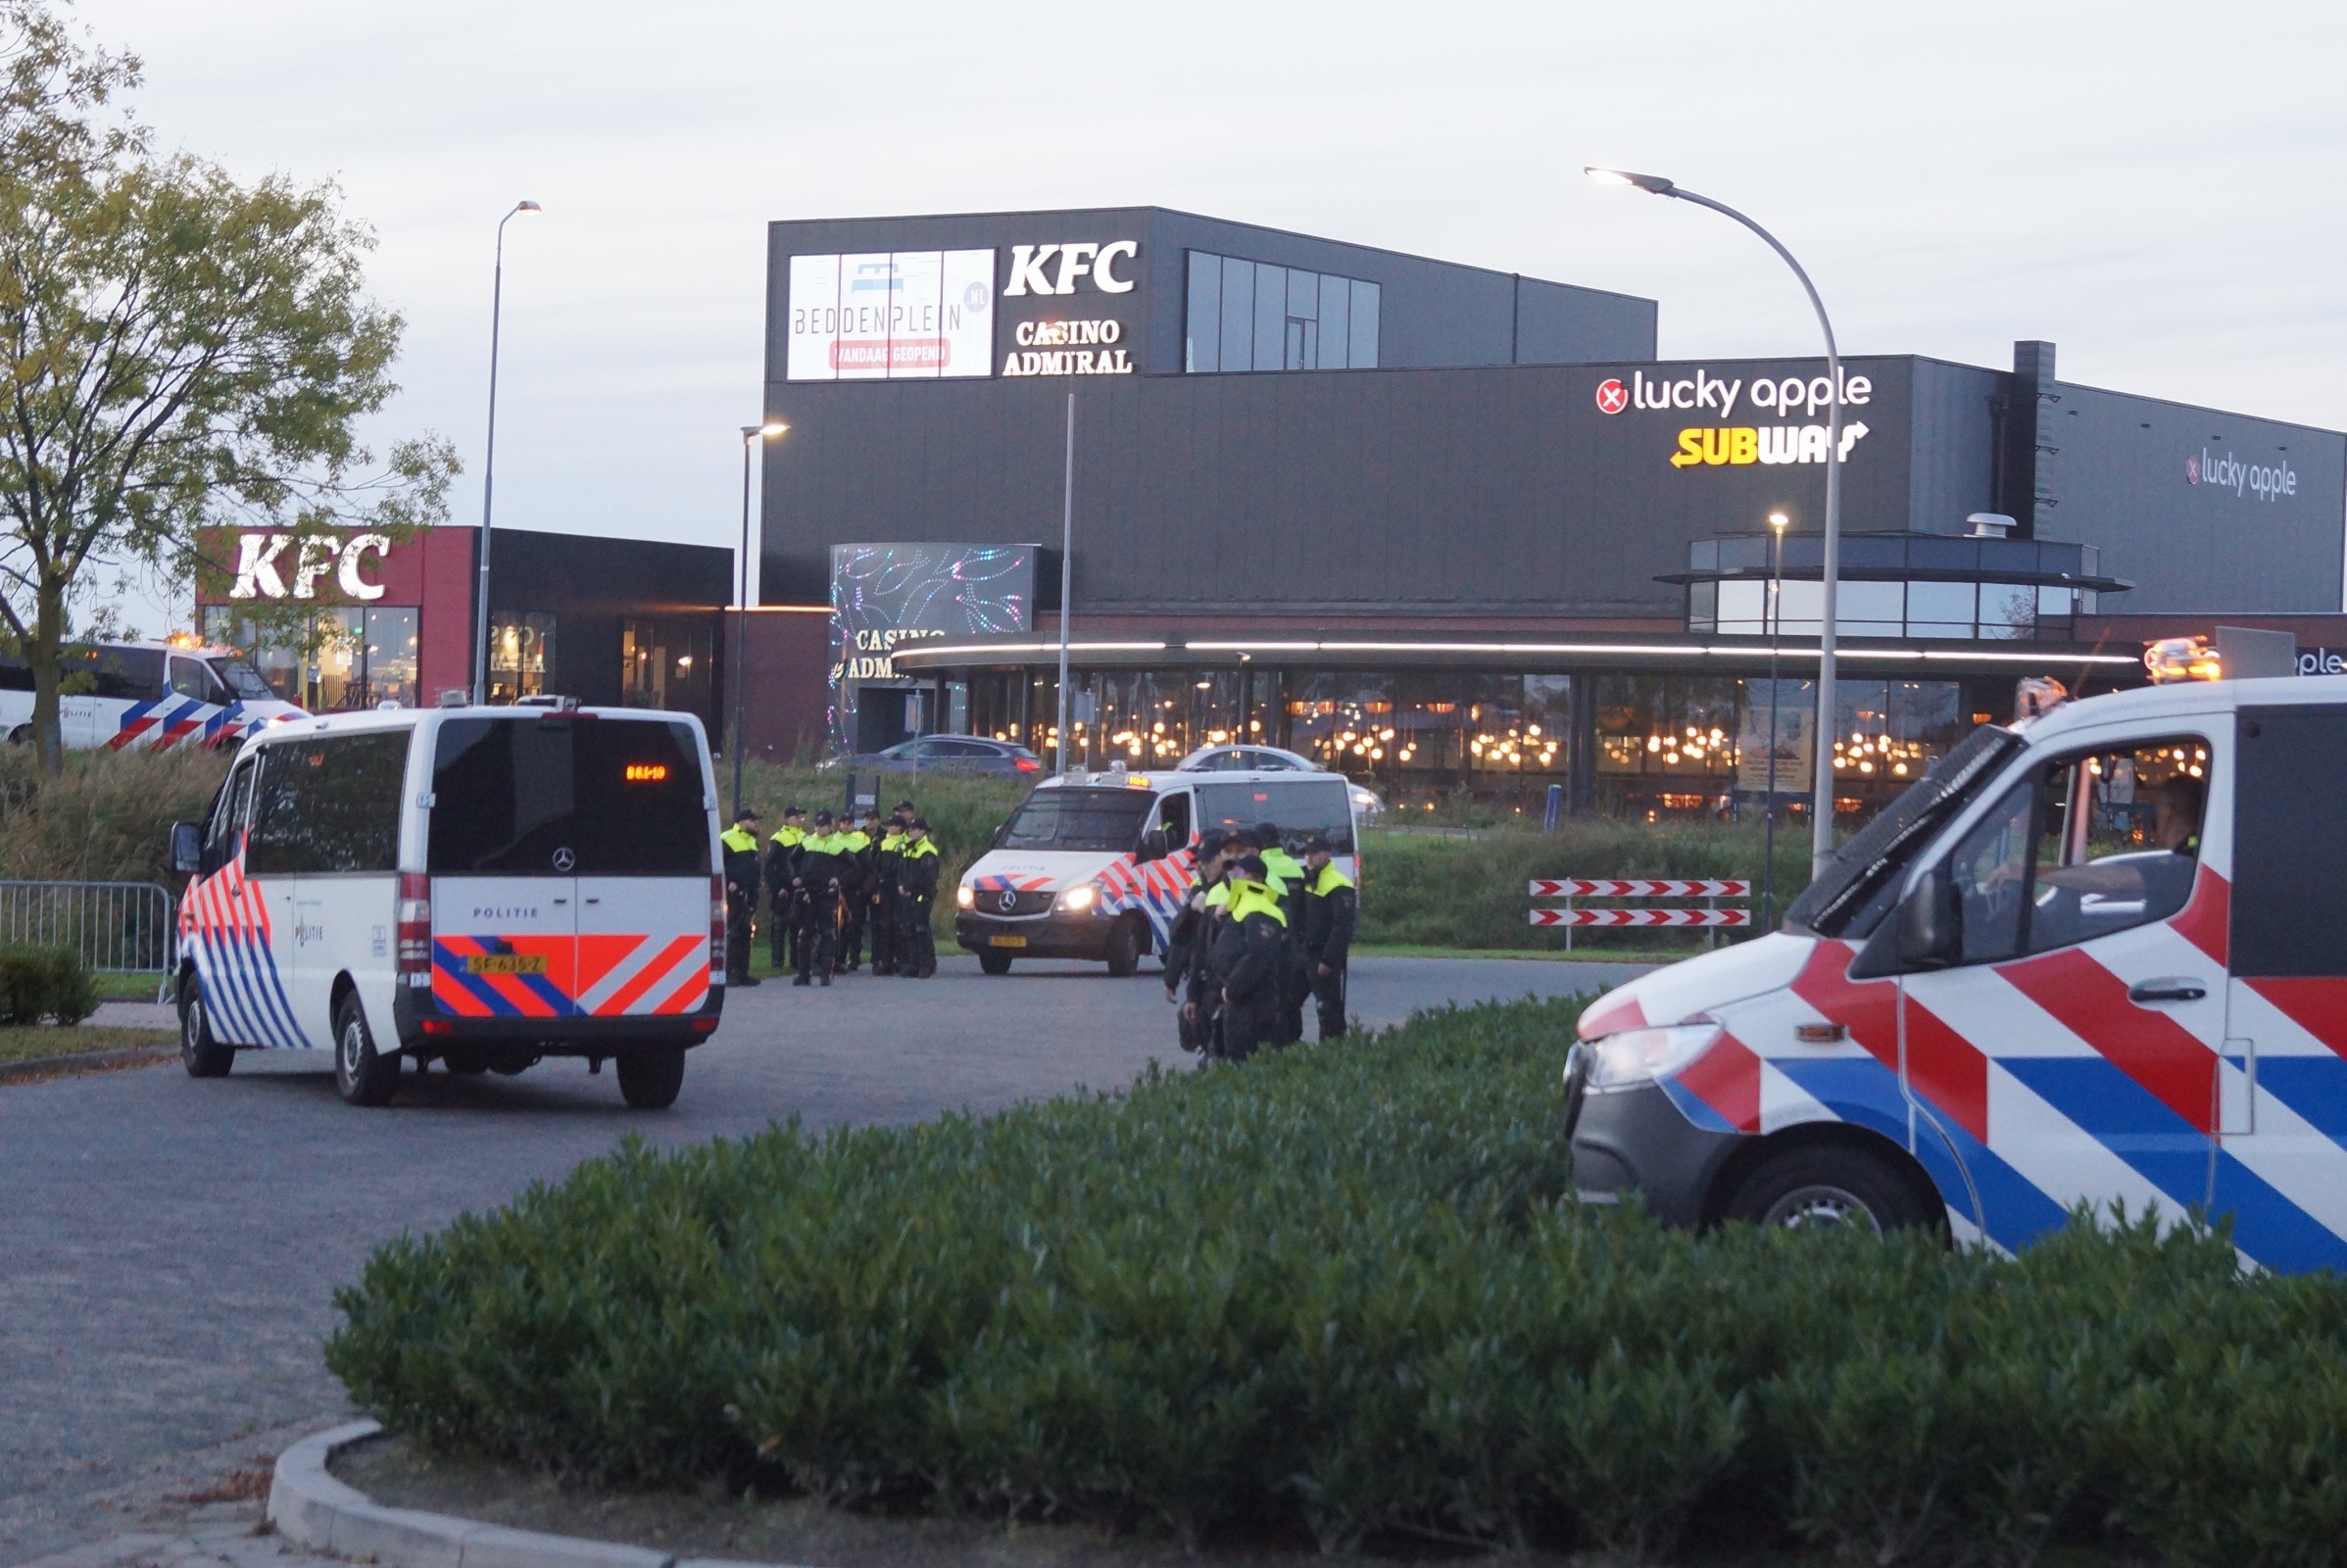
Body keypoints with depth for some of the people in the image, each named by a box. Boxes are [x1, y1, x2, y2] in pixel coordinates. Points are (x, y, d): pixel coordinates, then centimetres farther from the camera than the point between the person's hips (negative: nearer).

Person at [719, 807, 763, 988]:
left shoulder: (751, 841, 18)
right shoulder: (727, 840, -10)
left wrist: (755, 891, 17)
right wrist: (727, 883, -18)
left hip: (748, 896, 8)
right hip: (734, 894, -8)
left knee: (745, 932, 9)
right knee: (732, 932, -10)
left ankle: (742, 972, 14)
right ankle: (729, 973, -9)